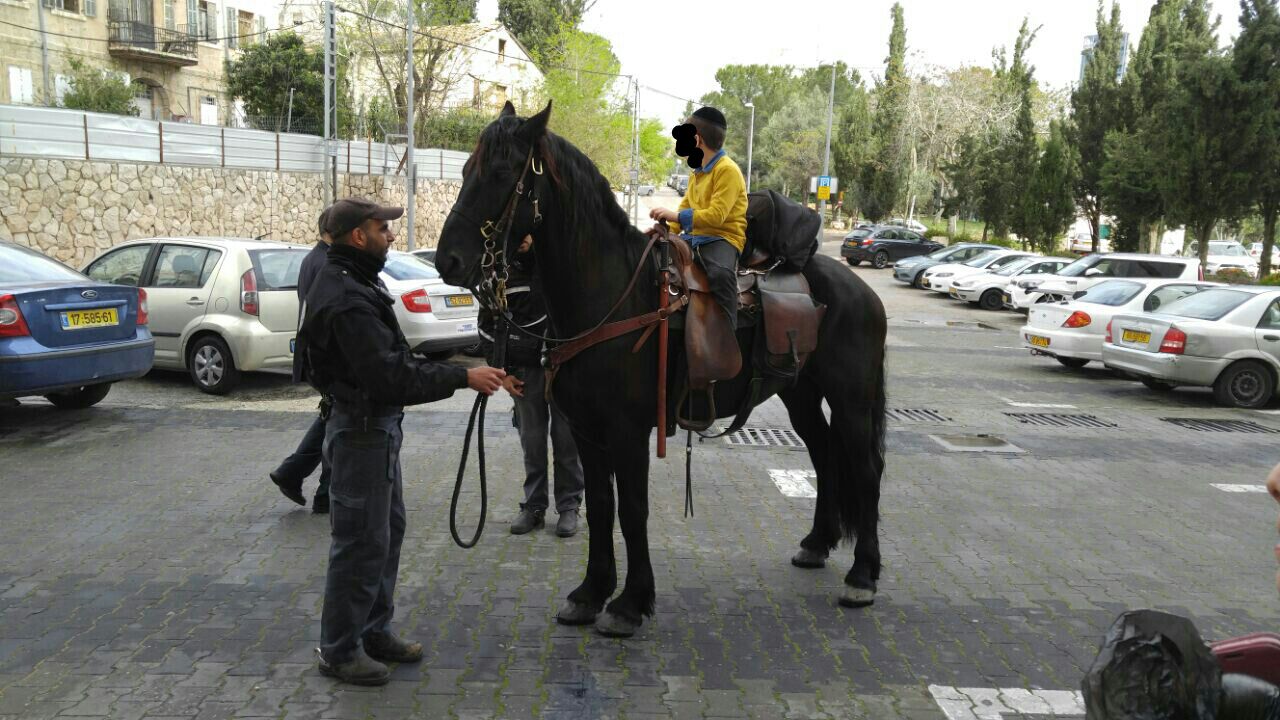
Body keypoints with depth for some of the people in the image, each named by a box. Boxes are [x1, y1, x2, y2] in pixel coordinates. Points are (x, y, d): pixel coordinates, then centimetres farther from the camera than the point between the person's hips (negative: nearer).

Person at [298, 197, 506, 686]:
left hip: (377, 425, 11)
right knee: (361, 541, -1)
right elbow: (391, 376, -29)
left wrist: (450, 372, 10)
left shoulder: (353, 283, 11)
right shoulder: (346, 300, -23)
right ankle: (339, 651, 14)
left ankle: (374, 631, 31)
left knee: (388, 530, 18)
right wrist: (463, 378, -27)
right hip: (361, 430, -11)